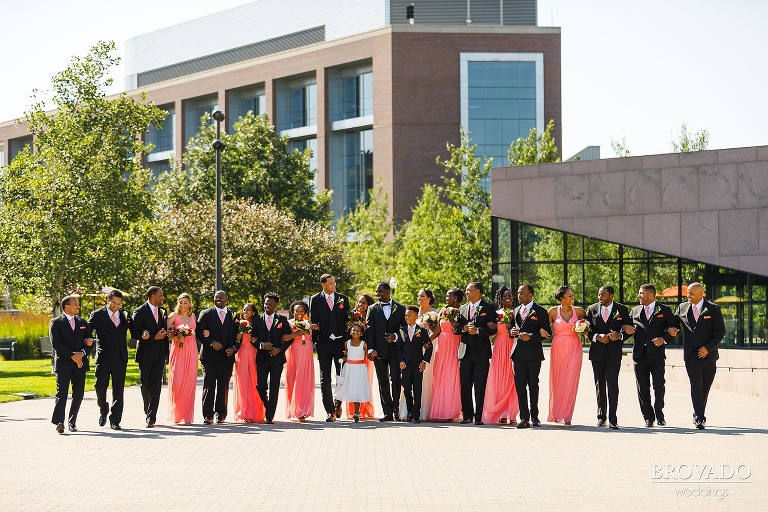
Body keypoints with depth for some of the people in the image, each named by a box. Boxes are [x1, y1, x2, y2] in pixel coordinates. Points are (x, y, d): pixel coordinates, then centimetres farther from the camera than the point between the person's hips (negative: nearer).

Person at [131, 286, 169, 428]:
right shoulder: (140, 311, -6)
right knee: (145, 385, 5)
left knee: (156, 385, -5)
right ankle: (148, 411, 25)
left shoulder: (162, 312, 12)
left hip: (160, 354, 3)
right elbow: (134, 333, -12)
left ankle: (151, 416, -7)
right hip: (146, 353, -3)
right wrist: (154, 338, -16)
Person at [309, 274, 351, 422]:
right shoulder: (315, 300, 4)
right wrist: (314, 342, -6)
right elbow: (313, 322, 3)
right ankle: (330, 411, 2)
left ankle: (338, 403, 22)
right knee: (325, 379, -1)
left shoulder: (343, 299, 8)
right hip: (324, 342, -1)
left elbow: (347, 320, 8)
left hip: (340, 342, 1)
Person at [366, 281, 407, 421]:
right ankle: (388, 412, 5)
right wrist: (370, 349, -8)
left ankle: (396, 410, -2)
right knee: (383, 382, 3)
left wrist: (396, 336, -12)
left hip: (395, 350, -2)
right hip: (379, 351, 2)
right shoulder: (373, 309, 9)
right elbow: (369, 330, 3)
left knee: (395, 379, -10)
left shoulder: (400, 308, 7)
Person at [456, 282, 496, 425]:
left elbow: (492, 329, -6)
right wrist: (464, 328, -7)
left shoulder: (489, 308, 2)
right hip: (466, 350, 5)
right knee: (465, 385, 4)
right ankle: (467, 415, 11)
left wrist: (477, 330, -17)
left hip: (481, 352, -5)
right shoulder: (462, 309, 17)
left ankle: (479, 416, -2)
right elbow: (456, 328, 12)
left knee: (480, 386, -5)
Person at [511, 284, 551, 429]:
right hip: (518, 353, 5)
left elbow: (547, 332, -5)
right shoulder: (516, 310, 15)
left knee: (533, 385, 4)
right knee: (520, 385, -2)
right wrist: (512, 332, 3)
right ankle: (524, 418, -3)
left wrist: (530, 337, -16)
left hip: (534, 353, -5)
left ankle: (534, 416, 15)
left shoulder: (540, 311, -3)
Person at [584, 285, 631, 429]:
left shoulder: (622, 309, 2)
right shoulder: (592, 309, 7)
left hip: (614, 352, -3)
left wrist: (620, 335, -17)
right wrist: (597, 336, -14)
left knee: (612, 384, -12)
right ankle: (601, 416, 22)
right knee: (599, 385, 11)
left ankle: (612, 419, -13)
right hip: (597, 351, 3)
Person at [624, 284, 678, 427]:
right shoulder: (635, 311, 16)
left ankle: (659, 415, 12)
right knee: (643, 389, 2)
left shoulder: (664, 310, 5)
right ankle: (648, 417, 10)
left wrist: (664, 339, -11)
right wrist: (627, 330, -3)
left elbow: (674, 328, 4)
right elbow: (628, 326, 20)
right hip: (640, 355, 3)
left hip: (656, 355, -3)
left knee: (659, 387, -6)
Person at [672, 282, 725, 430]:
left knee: (705, 388, 9)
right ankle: (700, 418, -19)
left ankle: (698, 415, 25)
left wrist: (708, 347, -13)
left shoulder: (713, 309, -2)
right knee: (696, 386, -13)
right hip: (691, 355, 0)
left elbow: (721, 331, -3)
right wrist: (671, 329, -3)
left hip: (708, 354, 0)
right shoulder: (682, 308, 6)